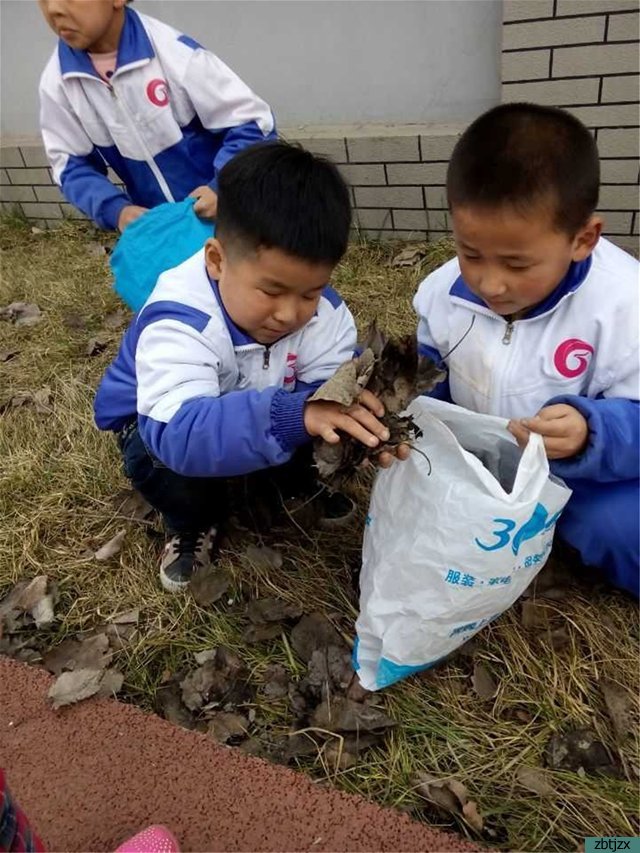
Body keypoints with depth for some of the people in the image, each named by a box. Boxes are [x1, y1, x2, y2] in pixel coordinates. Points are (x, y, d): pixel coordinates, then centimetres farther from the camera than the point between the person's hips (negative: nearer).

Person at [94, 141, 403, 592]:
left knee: (325, 418, -23)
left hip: (264, 401, 4)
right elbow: (180, 432, -53)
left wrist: (360, 418, -53)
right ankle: (195, 523, 0)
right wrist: (293, 414, -66)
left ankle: (299, 483, 10)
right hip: (160, 415, -3)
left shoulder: (322, 309, -23)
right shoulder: (177, 322, -41)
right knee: (170, 458, -36)